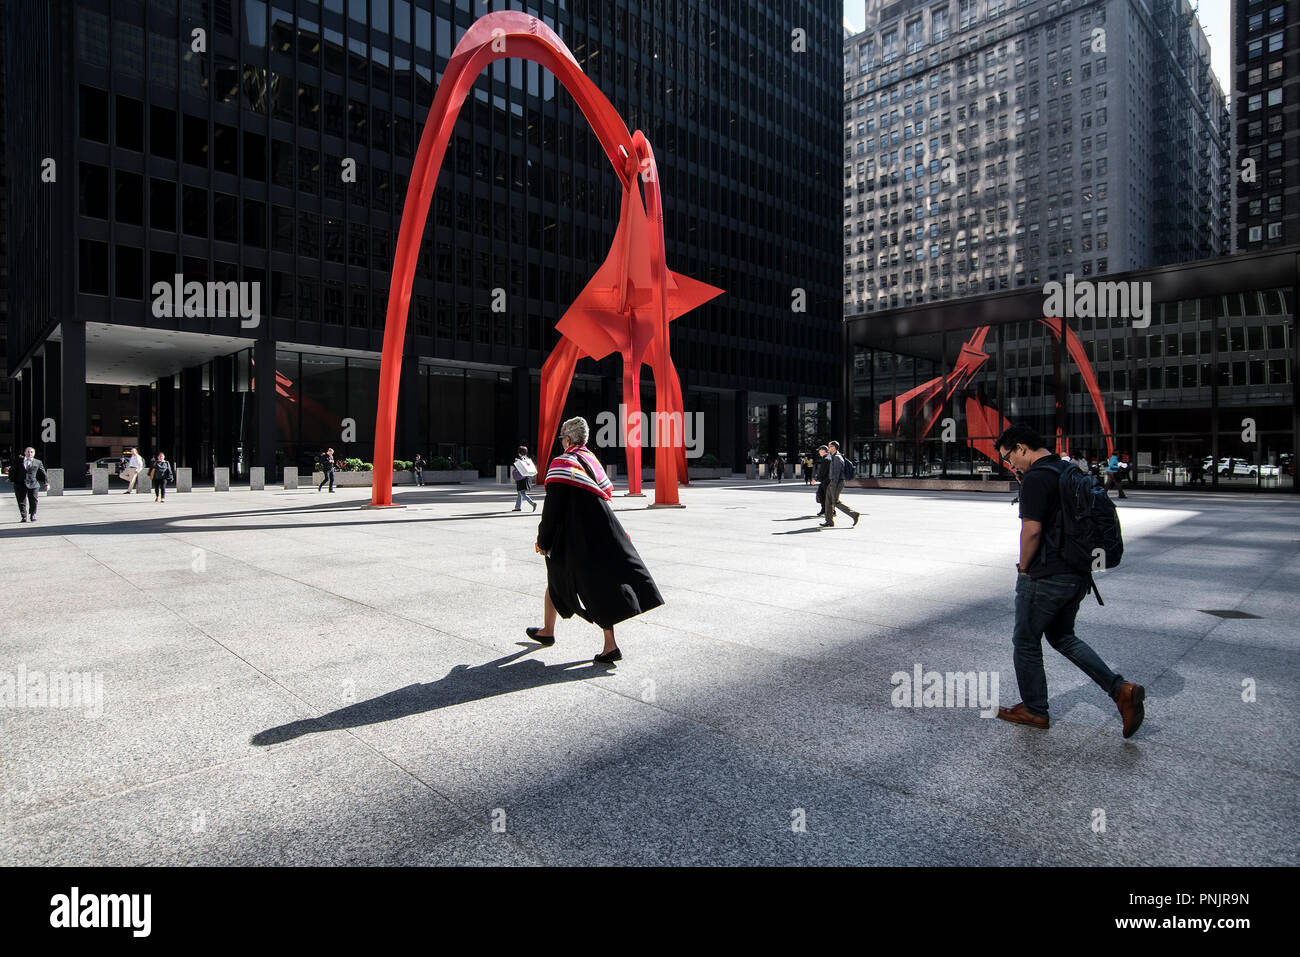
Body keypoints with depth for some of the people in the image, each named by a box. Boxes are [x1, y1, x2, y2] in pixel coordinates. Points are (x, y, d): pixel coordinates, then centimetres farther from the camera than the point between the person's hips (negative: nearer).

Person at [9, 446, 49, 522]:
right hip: (20, 484, 1)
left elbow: (43, 474, 11)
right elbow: (12, 470, 11)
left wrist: (46, 483, 4)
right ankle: (24, 517, 5)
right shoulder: (18, 461, 12)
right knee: (22, 502, 0)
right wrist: (12, 480, 2)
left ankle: (33, 515, 13)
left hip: (33, 484, -1)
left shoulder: (38, 462, 11)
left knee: (33, 501, -3)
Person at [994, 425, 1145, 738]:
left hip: (1045, 577, -9)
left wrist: (1023, 567, -9)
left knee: (1026, 642, 8)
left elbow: (1032, 529, -21)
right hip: (1077, 574, 9)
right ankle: (1121, 690, 13)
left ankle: (1034, 710, 21)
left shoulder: (1035, 478, -18)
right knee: (1062, 636, 24)